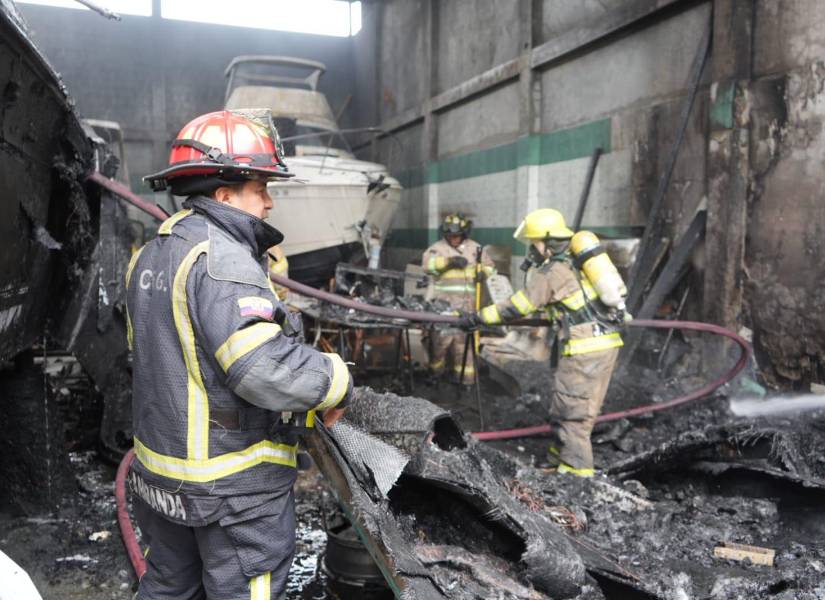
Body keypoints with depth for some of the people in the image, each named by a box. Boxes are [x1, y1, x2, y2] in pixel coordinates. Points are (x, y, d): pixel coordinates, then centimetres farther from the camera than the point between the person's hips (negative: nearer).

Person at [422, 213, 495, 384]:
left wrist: (483, 272, 0)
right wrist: (449, 261, -23)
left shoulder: (475, 248, 15)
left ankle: (465, 376, 13)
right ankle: (435, 372, 15)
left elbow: (490, 267, 23)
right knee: (441, 337, -2)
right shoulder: (438, 247, 6)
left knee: (463, 339, 4)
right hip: (442, 303, -2)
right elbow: (427, 263, -13)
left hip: (465, 305, 2)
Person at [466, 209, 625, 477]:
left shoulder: (550, 272, -10)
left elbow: (518, 306, -7)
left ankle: (578, 470, 5)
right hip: (607, 342, 9)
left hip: (586, 347, -9)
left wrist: (480, 317, 0)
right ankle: (560, 457, 32)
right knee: (581, 406, 19)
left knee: (571, 410, -1)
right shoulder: (575, 262, 16)